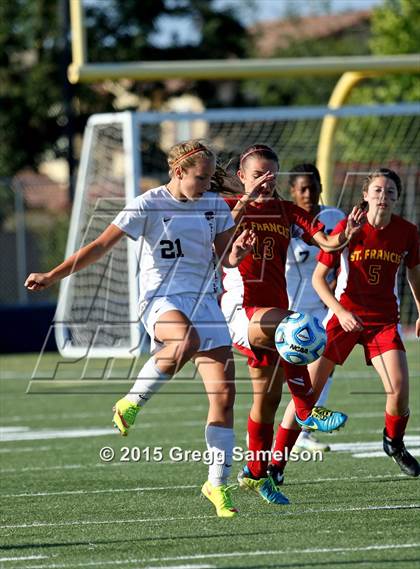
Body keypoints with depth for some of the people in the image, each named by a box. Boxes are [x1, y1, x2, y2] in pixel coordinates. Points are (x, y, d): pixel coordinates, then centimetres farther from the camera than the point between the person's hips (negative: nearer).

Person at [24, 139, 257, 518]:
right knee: (186, 341, -41)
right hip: (161, 298, -5)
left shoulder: (214, 206, 10)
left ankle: (218, 483, 4)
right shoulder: (149, 206, -4)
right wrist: (52, 277, -10)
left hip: (204, 301, 5)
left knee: (224, 394, -6)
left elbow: (225, 259, 16)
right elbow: (101, 246, -4)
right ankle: (132, 404, -18)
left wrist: (236, 255, -9)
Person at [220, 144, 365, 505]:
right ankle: (308, 411, -29)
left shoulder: (287, 211, 14)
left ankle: (258, 473, 21)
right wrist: (247, 200, -35)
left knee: (268, 397, 7)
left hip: (272, 312, 6)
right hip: (239, 307, -6)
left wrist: (346, 235, -19)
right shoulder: (230, 206, 2)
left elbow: (325, 241, 2)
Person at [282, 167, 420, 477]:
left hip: (384, 320, 2)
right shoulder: (348, 228, -11)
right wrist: (340, 311, -19)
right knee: (308, 389, -5)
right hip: (345, 316, -2)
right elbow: (318, 277, -8)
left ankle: (395, 444, 16)